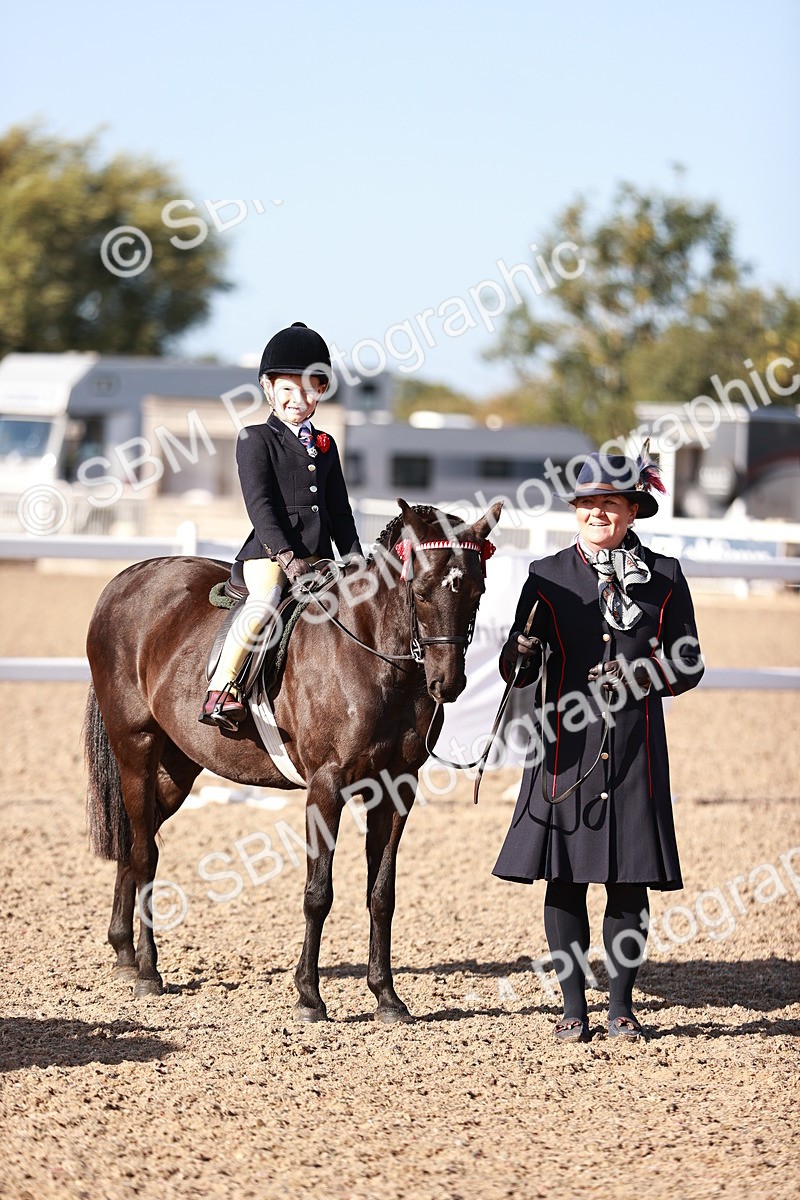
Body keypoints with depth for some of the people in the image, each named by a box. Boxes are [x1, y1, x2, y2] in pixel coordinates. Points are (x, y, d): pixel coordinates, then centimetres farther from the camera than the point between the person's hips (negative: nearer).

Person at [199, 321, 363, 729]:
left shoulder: (325, 446, 19)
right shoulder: (256, 440, 2)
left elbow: (340, 511, 21)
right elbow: (259, 504, -9)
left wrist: (354, 559, 7)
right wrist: (286, 555, -20)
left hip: (318, 556, 7)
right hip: (268, 550, -7)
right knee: (265, 600, -30)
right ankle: (220, 688, -32)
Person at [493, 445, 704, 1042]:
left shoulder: (664, 578, 4)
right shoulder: (550, 577, 4)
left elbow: (689, 667, 6)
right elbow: (519, 672, 3)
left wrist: (643, 675, -13)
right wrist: (521, 654, -21)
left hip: (636, 747, 0)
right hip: (566, 745, 0)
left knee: (629, 879, 3)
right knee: (564, 875, 1)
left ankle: (622, 1004, 16)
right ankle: (574, 1007, 11)